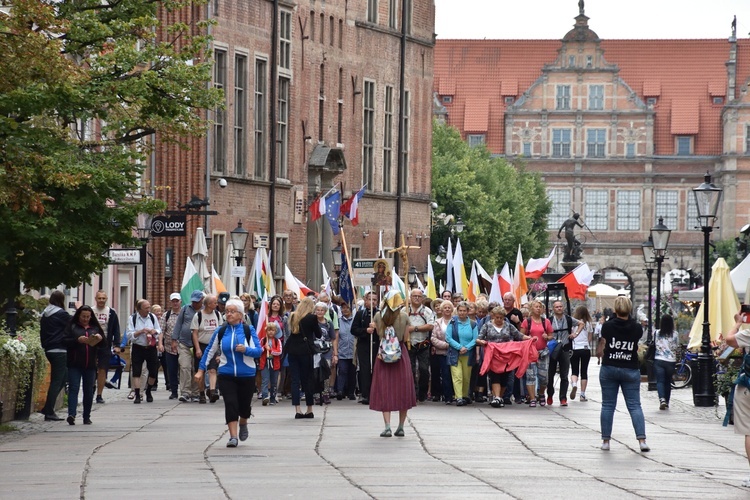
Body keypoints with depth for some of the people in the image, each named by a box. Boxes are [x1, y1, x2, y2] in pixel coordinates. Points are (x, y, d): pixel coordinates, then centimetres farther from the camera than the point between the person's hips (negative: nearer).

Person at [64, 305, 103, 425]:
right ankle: (71, 414, -22)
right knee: (73, 388, -12)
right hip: (74, 364, -3)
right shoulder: (72, 327, 6)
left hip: (90, 365, 3)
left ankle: (87, 417, 14)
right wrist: (78, 340, -19)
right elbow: (65, 341, -5)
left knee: (89, 391, 7)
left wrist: (100, 338, -7)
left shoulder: (95, 328, 15)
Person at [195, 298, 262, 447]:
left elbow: (258, 351, -5)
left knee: (244, 405, 11)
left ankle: (243, 424, 44)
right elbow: (209, 351, 9)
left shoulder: (248, 330, -3)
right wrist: (201, 370, 6)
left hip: (246, 375, 0)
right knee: (230, 404, -12)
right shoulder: (221, 332, 3)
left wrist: (246, 350, -24)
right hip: (226, 375, 0)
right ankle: (233, 436, -11)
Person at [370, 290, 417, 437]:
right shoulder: (404, 316, -7)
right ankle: (401, 427, 11)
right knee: (403, 391, 10)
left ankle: (387, 427, -8)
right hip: (401, 354, 0)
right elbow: (406, 338, -2)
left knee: (384, 391, 3)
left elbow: (379, 333, 7)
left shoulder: (379, 316, -6)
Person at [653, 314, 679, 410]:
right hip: (671, 361, 1)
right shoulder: (675, 334, -4)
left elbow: (654, 345, 4)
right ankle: (666, 403, 19)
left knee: (660, 381, -2)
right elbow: (677, 347, 4)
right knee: (668, 382, 13)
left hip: (659, 360, -1)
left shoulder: (657, 333, -4)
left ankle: (662, 399, -25)